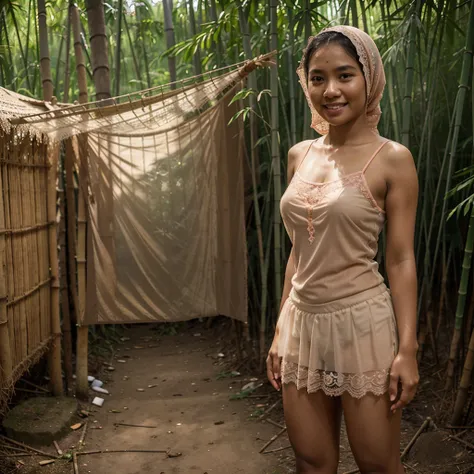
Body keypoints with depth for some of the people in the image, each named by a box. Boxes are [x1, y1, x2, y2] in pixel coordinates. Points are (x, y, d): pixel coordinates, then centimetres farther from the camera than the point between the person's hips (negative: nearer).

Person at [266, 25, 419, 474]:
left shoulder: (392, 158, -8)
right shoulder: (299, 155, 7)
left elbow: (400, 259, -8)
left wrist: (407, 348, -12)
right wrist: (279, 331, 12)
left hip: (361, 323, -5)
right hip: (302, 322, 5)